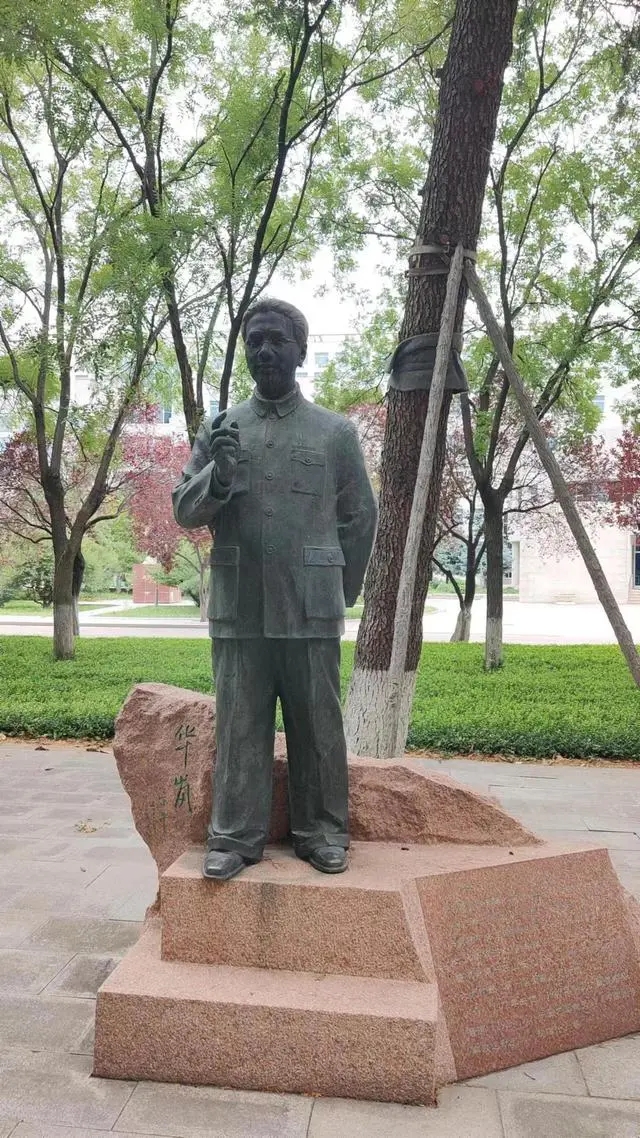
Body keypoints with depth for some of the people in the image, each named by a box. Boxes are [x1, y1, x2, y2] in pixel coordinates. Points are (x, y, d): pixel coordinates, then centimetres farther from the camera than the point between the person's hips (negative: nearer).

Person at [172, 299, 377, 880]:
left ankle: (323, 833, 23)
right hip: (238, 608, 1)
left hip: (311, 610, -1)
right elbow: (184, 510, 9)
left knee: (317, 724, 8)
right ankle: (235, 836, 20)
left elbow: (361, 519, 11)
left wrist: (342, 592, 13)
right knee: (239, 725, 7)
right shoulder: (220, 429, 10)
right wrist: (216, 474, -11)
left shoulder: (336, 432, 5)